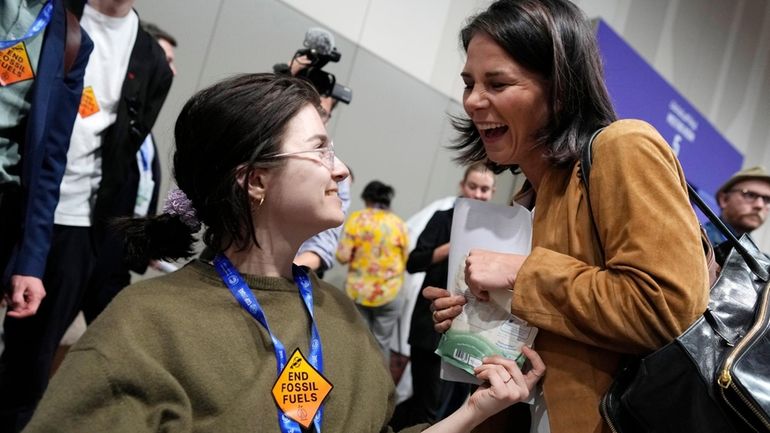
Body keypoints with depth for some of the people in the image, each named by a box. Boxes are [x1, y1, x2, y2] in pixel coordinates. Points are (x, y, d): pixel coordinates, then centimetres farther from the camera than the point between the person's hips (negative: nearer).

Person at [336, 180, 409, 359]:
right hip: (388, 292, 1)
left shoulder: (356, 219, -7)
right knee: (382, 341, 11)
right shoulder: (399, 224, -1)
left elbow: (343, 256, -9)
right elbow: (405, 259, 6)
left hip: (358, 290, 0)